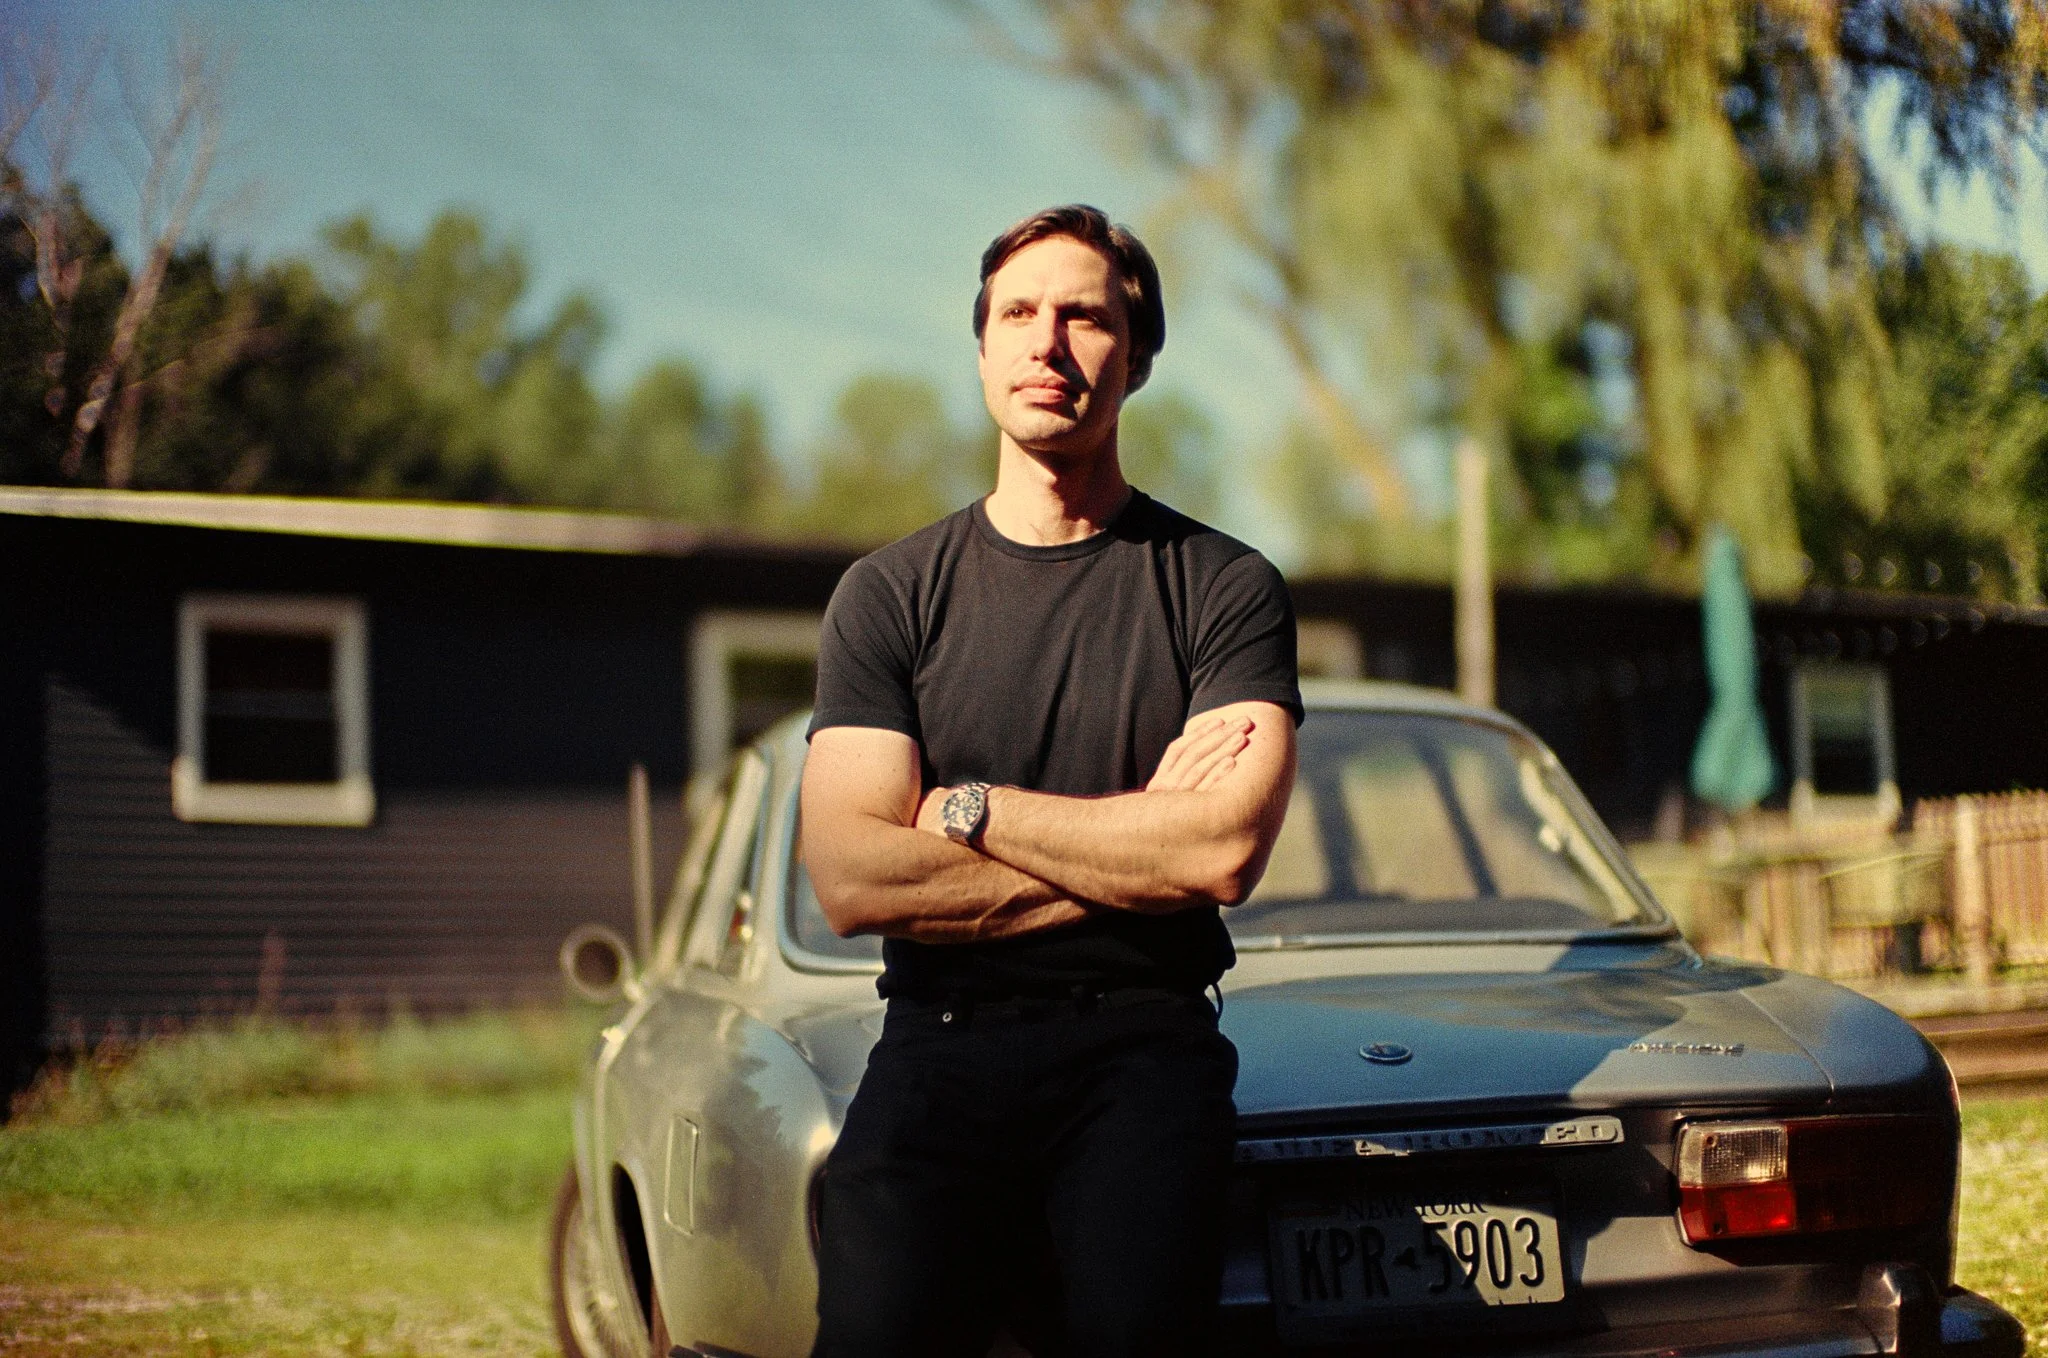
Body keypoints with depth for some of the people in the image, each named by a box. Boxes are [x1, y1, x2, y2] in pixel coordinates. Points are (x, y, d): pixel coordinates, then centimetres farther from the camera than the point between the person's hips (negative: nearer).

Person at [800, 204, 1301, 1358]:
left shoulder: (1226, 588, 6)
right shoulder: (888, 595, 9)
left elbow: (1225, 853, -8)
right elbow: (851, 881, -2)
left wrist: (969, 808, -2)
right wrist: (1137, 839, -4)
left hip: (1143, 1044, -1)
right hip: (938, 1045, 1)